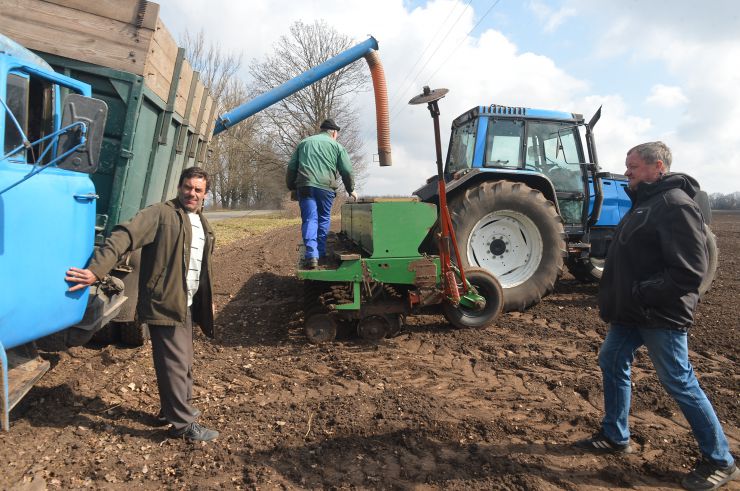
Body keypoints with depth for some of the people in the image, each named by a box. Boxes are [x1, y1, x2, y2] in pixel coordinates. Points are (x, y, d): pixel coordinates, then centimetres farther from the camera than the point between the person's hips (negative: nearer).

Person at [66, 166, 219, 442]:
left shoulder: (202, 224, 15)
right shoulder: (160, 214, -10)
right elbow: (124, 237, -22)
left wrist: (206, 301, 26)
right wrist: (96, 270, -34)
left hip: (188, 306, 8)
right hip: (164, 304, -8)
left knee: (183, 362, 18)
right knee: (175, 363, -3)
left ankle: (173, 410, 36)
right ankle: (184, 424, 9)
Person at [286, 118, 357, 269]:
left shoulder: (304, 142, 22)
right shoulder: (336, 146, 14)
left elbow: (291, 167, 19)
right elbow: (347, 171, 11)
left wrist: (291, 187, 27)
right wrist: (351, 190, 22)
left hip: (305, 185, 1)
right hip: (326, 186, -1)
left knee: (309, 219, -3)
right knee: (324, 219, 13)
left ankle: (311, 255, -17)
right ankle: (320, 252, 16)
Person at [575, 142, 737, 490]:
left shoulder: (676, 205, -19)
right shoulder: (646, 202, 12)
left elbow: (689, 271, -26)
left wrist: (641, 293, -24)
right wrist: (620, 297, 12)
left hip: (660, 315, -10)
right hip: (632, 310, 10)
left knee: (679, 383, 1)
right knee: (612, 362, 16)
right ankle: (615, 437, 32)